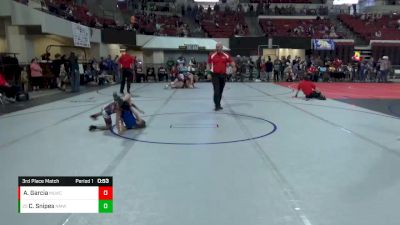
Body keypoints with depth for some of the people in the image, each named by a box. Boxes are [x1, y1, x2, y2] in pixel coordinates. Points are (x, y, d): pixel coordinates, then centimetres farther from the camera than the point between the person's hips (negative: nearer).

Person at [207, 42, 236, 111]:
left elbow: (231, 62, 3)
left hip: (223, 75, 3)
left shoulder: (226, 55, 3)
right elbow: (209, 64, 8)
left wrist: (234, 67, -17)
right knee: (216, 91, -10)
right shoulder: (212, 55, 0)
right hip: (215, 75, -3)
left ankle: (218, 104, 26)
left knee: (221, 91, 12)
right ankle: (217, 105, -9)